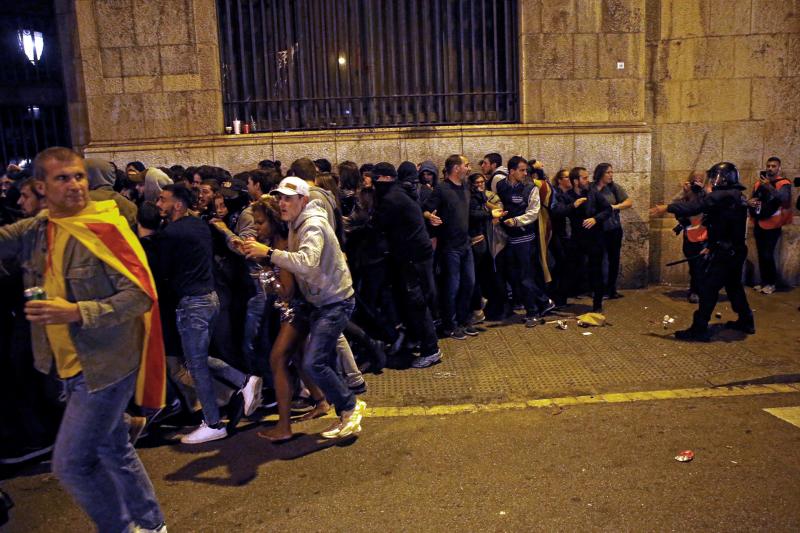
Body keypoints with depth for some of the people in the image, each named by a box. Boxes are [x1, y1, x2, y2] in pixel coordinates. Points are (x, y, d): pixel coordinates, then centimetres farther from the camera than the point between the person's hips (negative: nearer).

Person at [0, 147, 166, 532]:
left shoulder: (104, 229, -16)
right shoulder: (34, 230, 5)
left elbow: (142, 294, -21)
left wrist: (78, 311, -28)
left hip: (107, 365, -7)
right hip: (73, 367, 7)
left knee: (70, 462, -1)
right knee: (113, 450, 18)